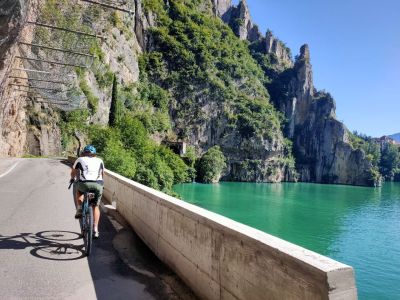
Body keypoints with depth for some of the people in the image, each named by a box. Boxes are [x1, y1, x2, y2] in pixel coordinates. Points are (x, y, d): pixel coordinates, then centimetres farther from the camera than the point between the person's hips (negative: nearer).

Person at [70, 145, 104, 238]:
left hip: (84, 183, -1)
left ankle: (79, 209, 20)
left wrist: (72, 179, 50)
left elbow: (73, 172, 29)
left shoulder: (80, 159, 18)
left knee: (79, 190, 35)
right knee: (96, 206, 19)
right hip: (98, 185, 1)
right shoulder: (99, 161, 21)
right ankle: (95, 229, 16)